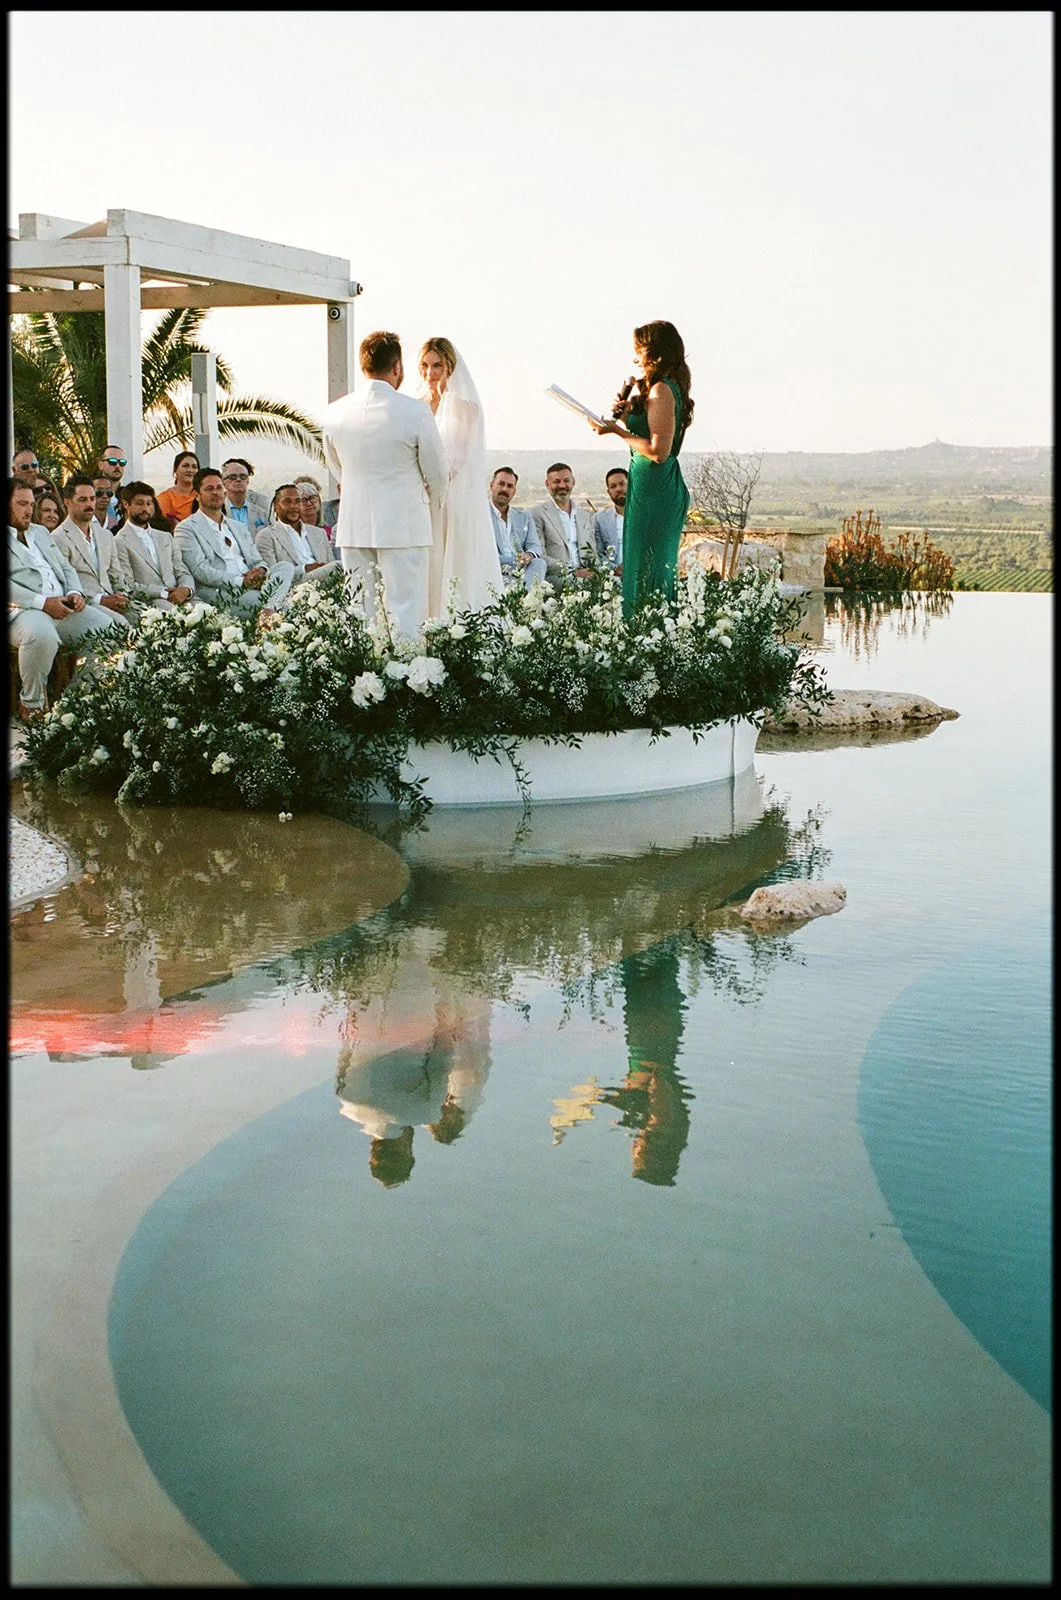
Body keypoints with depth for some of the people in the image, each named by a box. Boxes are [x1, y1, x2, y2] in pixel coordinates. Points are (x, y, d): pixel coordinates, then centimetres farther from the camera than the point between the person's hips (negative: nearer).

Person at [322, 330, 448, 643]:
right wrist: (432, 516, 19)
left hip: (353, 527, 4)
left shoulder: (335, 412, 2)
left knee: (359, 614, 9)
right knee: (405, 616, -2)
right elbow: (437, 474, -1)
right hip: (404, 527, -4)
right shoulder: (415, 412, -11)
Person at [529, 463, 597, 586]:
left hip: (585, 576, 6)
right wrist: (573, 572, -16)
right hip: (555, 579, -6)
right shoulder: (537, 513, 4)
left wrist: (593, 571, -3)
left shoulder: (586, 516, 23)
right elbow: (539, 556, -6)